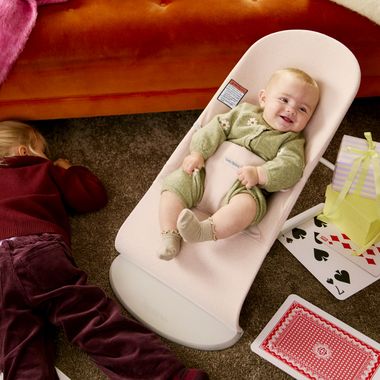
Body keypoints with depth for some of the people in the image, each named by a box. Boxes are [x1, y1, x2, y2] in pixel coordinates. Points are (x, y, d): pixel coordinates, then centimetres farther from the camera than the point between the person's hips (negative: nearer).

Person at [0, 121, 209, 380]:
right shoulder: (44, 170, 22)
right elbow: (94, 196, 23)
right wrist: (67, 169, 39)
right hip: (41, 251, -3)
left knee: (23, 354, -8)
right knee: (94, 319, -14)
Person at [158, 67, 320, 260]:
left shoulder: (292, 141, 6)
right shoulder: (245, 112, 13)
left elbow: (290, 168, -12)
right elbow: (216, 129, 7)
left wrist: (259, 174, -28)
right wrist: (198, 153, -9)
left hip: (244, 187, -3)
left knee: (247, 204, -37)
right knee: (175, 183, -15)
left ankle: (204, 231, -49)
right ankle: (170, 236, -22)